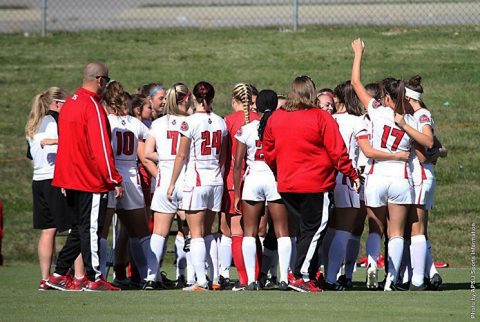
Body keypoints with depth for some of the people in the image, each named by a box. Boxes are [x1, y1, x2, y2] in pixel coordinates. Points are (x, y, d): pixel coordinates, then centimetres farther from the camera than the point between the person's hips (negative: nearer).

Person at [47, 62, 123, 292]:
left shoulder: (69, 104, 14)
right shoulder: (92, 106, -15)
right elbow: (101, 147, -18)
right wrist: (115, 180, -15)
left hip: (71, 178, 9)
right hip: (92, 179, -9)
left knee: (79, 228, 14)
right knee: (91, 229, -5)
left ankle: (59, 274, 13)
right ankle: (94, 279, -2)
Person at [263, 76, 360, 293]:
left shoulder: (275, 118, 6)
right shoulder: (321, 118, -10)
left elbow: (268, 152, 14)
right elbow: (337, 151, -9)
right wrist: (352, 175, 1)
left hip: (286, 185, 6)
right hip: (316, 184, -6)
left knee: (303, 230, 15)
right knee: (314, 230, -1)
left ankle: (308, 275, 12)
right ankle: (301, 276, -9)